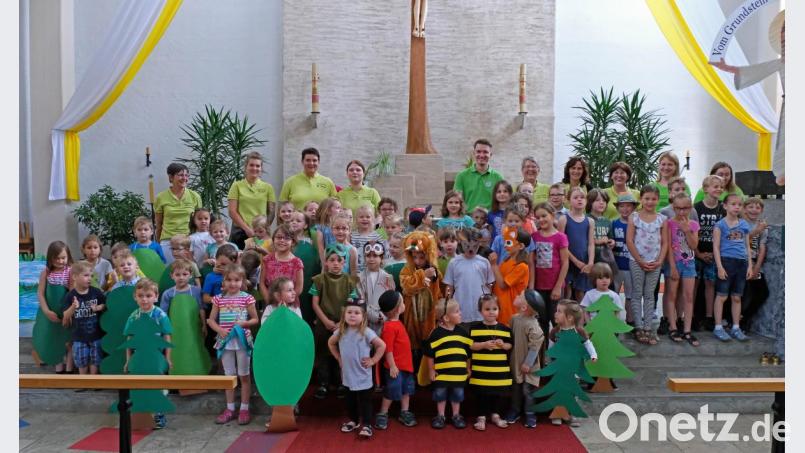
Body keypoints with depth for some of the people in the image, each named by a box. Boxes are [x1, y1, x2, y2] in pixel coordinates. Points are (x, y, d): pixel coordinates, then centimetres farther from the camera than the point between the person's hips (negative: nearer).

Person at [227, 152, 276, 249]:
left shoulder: (268, 187, 9)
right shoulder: (237, 186, 5)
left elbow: (271, 212, 8)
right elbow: (232, 211, 0)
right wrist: (247, 228, -9)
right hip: (240, 232, -1)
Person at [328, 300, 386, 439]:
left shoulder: (366, 332, -18)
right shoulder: (340, 331, -3)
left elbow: (382, 345, -15)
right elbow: (330, 343, 16)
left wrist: (373, 360, -13)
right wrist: (338, 358, 10)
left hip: (363, 376, -5)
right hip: (348, 375, 5)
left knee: (365, 401, 2)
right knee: (350, 400, 20)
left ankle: (367, 425, 11)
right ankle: (354, 421, 37)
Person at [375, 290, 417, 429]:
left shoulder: (397, 323, 7)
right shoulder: (389, 327, -23)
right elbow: (388, 349, -22)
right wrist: (392, 366, -20)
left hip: (405, 365, 9)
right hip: (395, 367, -9)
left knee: (406, 390, 17)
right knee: (391, 392, 2)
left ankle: (405, 413, 30)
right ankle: (382, 415, 18)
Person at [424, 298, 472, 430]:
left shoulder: (462, 332, 2)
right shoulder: (436, 333, -10)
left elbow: (469, 352, 10)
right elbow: (429, 353, -6)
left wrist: (468, 368, 11)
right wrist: (431, 370, -4)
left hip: (459, 372, 3)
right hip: (441, 372, -3)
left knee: (457, 395, 14)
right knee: (440, 395, 11)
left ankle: (456, 416, 30)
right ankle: (440, 416, 27)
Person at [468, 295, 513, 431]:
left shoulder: (505, 328, 3)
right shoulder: (474, 327, -4)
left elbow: (510, 345, 7)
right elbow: (470, 345, -6)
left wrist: (503, 345, -14)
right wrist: (484, 345, -19)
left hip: (500, 369, 2)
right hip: (480, 369, -2)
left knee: (499, 392, 11)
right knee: (481, 393, 5)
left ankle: (495, 414, 30)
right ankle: (481, 416, 19)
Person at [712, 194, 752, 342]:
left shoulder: (744, 225, 11)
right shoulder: (720, 225, -3)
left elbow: (747, 247, 14)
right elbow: (716, 247, -7)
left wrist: (750, 265, 8)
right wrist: (719, 266, -13)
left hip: (741, 263, 5)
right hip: (726, 261, -5)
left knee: (736, 297, 12)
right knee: (721, 296, -1)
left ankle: (736, 328, 19)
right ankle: (718, 328, 6)